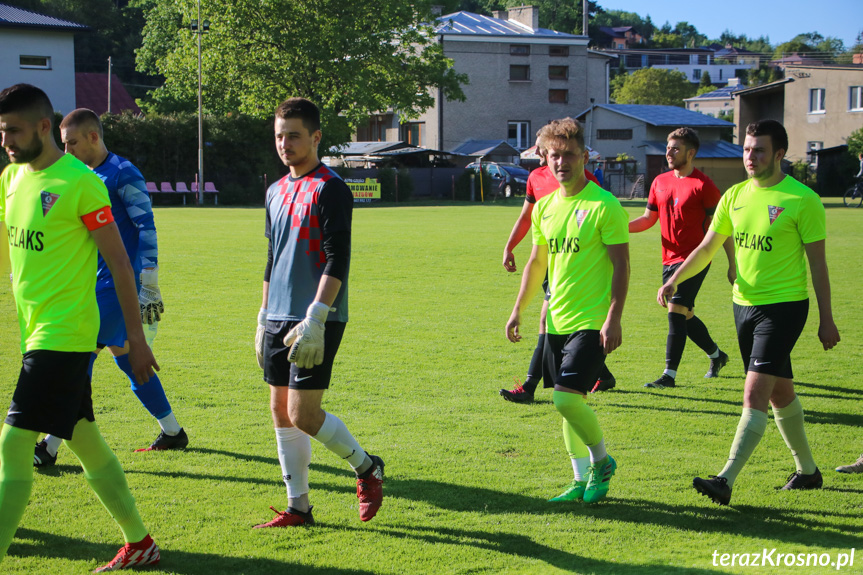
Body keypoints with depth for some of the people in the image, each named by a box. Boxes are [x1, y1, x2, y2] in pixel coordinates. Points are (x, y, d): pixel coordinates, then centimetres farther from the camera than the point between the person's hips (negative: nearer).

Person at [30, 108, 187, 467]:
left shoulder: (122, 174, -10)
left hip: (120, 285, -9)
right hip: (96, 285, 9)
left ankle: (51, 447, -11)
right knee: (124, 357, 13)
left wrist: (149, 285, -19)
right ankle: (172, 432, 24)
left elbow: (147, 228, -14)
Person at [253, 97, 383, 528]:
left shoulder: (329, 189, -9)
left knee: (303, 415, -10)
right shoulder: (276, 192, 15)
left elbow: (337, 262, -16)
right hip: (279, 320, 8)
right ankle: (298, 507, 16)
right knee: (281, 415, 7)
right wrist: (264, 319, 20)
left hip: (317, 322, -8)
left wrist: (314, 320, -22)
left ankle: (366, 467, 13)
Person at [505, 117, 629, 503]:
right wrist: (518, 310, 18)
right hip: (557, 320, 7)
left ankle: (602, 460, 7)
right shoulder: (544, 208, 10)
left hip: (592, 323, -7)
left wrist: (613, 319, -18)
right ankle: (582, 479, 21)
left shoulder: (604, 206, -10)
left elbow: (621, 264, -11)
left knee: (567, 396, -16)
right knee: (568, 400, 10)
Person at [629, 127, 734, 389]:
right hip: (670, 260, 7)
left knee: (676, 310, -15)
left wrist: (732, 264, -8)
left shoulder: (703, 185, -10)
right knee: (685, 315, 15)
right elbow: (648, 218, 17)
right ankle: (716, 355, 38)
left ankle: (669, 375, -13)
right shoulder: (660, 182, 9)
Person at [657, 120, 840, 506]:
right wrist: (674, 280, -4)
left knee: (755, 393, -14)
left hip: (784, 305, -7)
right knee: (779, 392, 17)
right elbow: (707, 248, 10)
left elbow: (817, 262, -6)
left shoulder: (802, 200, -10)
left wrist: (826, 320, -6)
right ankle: (807, 470, 32)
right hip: (744, 303, 7)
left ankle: (726, 481, -17)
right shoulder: (735, 196, 7)